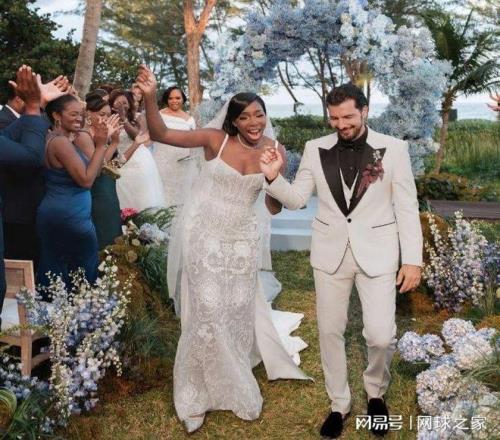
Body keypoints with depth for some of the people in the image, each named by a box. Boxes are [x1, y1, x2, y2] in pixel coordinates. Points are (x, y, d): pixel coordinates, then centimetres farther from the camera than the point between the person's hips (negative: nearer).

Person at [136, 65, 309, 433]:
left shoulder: (275, 150, -4)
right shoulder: (216, 139, -12)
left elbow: (274, 208, -3)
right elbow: (160, 134, -17)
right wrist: (150, 97, -33)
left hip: (241, 239, 3)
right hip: (204, 235, -3)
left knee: (239, 312, 13)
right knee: (208, 312, 0)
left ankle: (231, 386, 38)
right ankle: (196, 395, 20)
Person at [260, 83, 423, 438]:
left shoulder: (393, 149, -6)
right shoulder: (316, 149, 0)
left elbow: (407, 208, -3)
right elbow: (297, 199, 4)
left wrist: (413, 259, -6)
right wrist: (273, 177, -15)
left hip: (376, 253, -2)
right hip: (331, 252, 3)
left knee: (381, 335, -7)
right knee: (330, 331, 10)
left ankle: (376, 392, 26)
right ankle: (339, 404, 31)